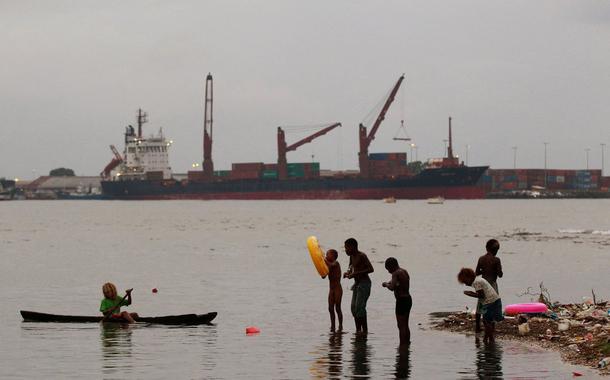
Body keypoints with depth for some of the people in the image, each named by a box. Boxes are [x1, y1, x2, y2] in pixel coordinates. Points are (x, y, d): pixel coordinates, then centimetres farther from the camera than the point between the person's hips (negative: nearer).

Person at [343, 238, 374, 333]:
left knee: (360, 307, -15)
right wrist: (348, 272, 9)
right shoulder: (352, 256, 11)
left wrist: (356, 273, -26)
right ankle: (358, 330, 10)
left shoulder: (362, 256, -15)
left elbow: (371, 269, -24)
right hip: (357, 284, 9)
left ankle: (365, 330, -12)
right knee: (354, 307, 6)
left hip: (364, 283, -9)